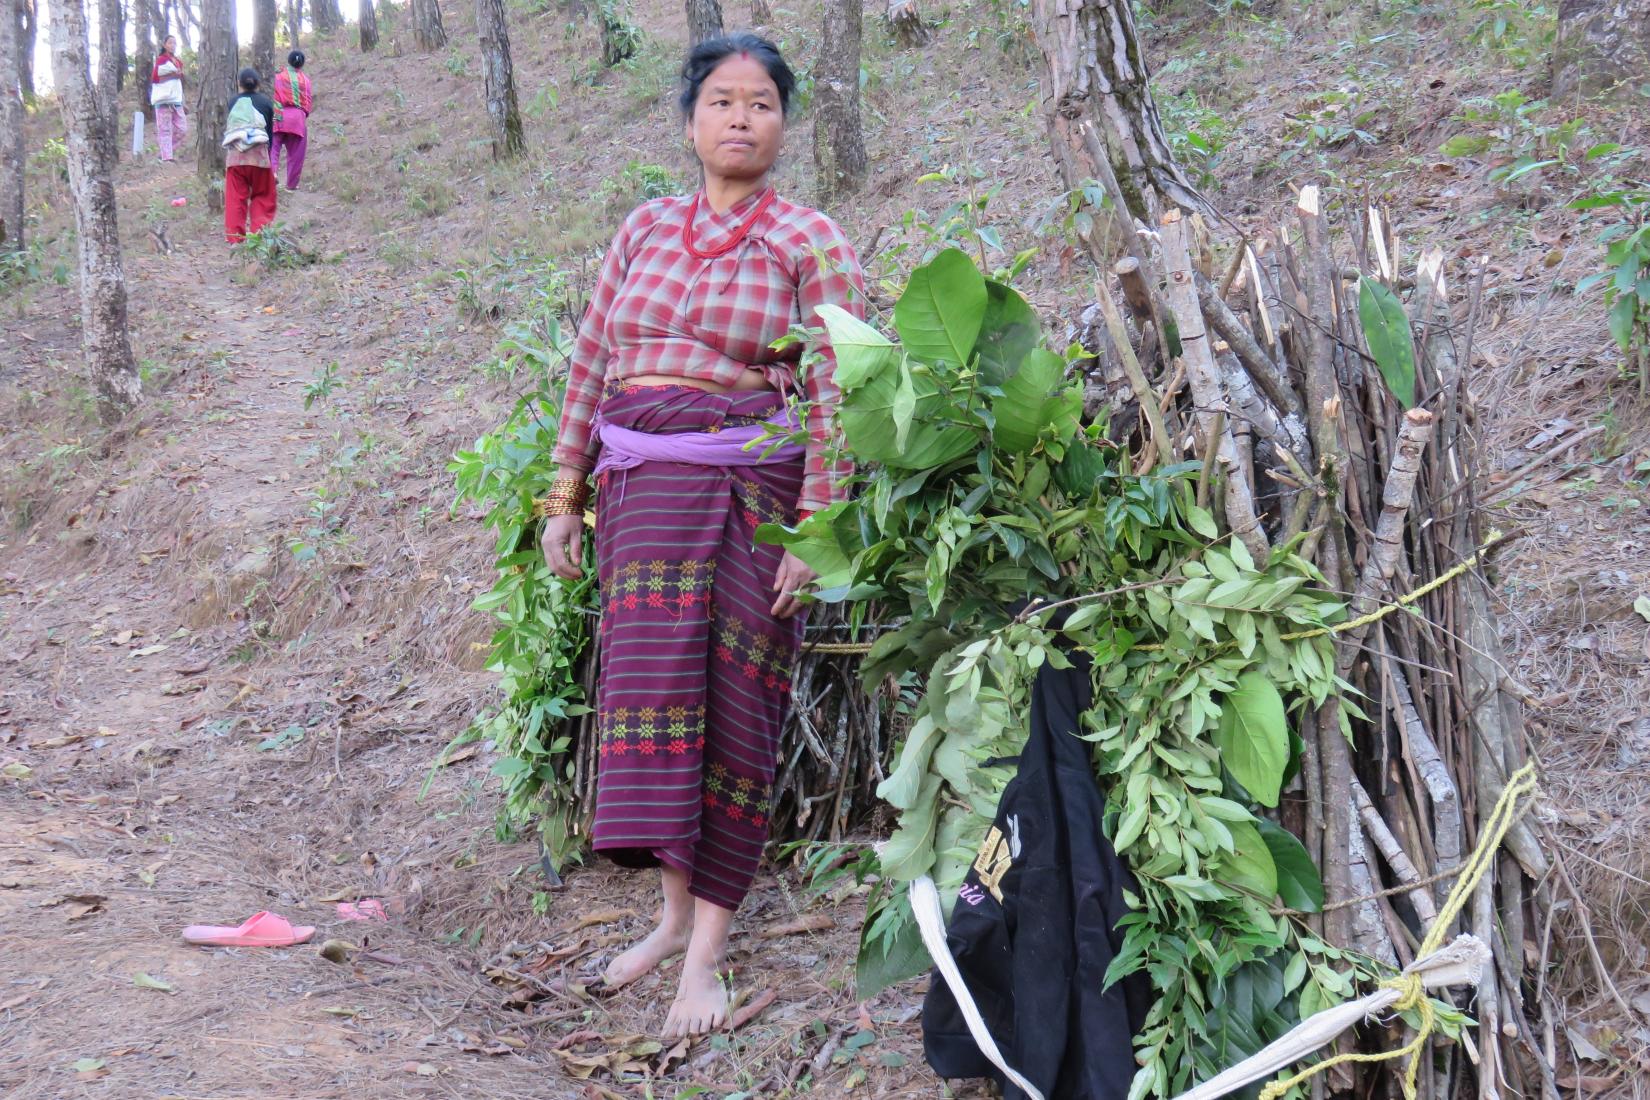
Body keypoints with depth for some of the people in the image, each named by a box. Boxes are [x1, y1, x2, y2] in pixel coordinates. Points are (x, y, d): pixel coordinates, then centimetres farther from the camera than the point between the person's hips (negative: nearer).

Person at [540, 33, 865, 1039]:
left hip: (748, 484, -4)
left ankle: (709, 948, 4)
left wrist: (816, 529, -13)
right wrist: (565, 498, 10)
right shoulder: (647, 228, 13)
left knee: (733, 706, -2)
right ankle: (677, 908, 15)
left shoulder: (810, 242, 0)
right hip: (641, 490, 4)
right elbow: (590, 365, 15)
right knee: (653, 680, 0)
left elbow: (836, 395, -6)